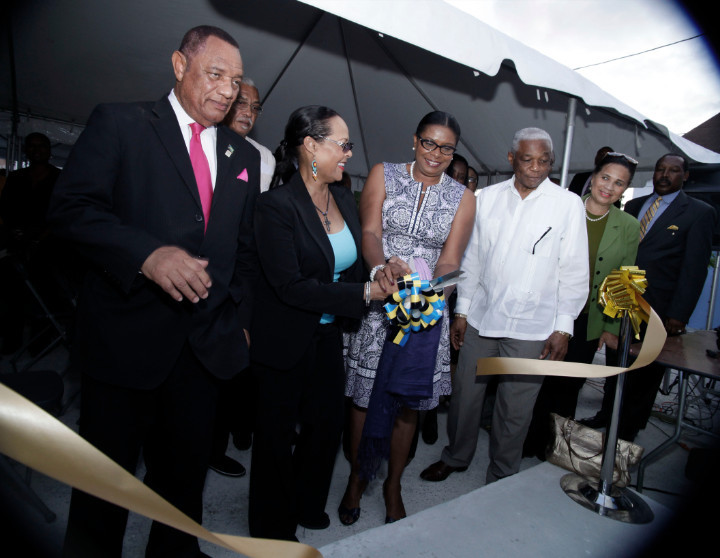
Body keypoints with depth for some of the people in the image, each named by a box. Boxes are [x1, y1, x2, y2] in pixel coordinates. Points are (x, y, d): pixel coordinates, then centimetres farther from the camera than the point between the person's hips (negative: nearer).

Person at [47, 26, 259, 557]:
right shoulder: (118, 123, 2)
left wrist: (239, 317, 10)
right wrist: (147, 253, -24)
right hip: (127, 335, -3)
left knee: (186, 468, 17)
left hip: (209, 342, 4)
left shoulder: (244, 155, 14)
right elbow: (71, 207, -9)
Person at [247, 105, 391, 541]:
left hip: (328, 334, 7)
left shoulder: (345, 200, 1)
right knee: (278, 433, 14)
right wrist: (362, 294, -23)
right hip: (285, 341, -6)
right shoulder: (277, 205, -21)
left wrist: (379, 278, -11)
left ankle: (308, 507, 47)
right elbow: (289, 285, -25)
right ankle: (273, 529, 40)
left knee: (328, 423, 18)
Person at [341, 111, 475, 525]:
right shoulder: (384, 175, 3)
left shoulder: (462, 197, 6)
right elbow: (369, 231, -9)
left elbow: (450, 259, -4)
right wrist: (382, 266, -31)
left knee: (409, 402, 12)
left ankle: (394, 485, 36)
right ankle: (357, 478, 35)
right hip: (376, 302, -1)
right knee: (365, 397, 8)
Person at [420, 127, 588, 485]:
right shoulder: (486, 198, 5)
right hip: (480, 318, 3)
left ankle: (501, 479, 32)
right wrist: (462, 310, 7)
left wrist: (564, 327, -4)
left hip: (532, 327, -2)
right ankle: (455, 457, 38)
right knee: (464, 394, 13)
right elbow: (472, 257, 8)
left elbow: (574, 270, 0)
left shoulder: (568, 204, -1)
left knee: (515, 408, 8)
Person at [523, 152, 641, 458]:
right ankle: (528, 442, 27)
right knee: (540, 381, 7)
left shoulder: (629, 227, 1)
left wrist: (613, 328, 2)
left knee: (568, 387, 14)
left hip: (589, 321, 1)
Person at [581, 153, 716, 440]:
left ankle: (626, 433, 23)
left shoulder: (700, 213, -1)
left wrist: (678, 315, -12)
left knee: (645, 373, 8)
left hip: (657, 310, -4)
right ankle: (606, 416, 33)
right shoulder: (633, 206, 12)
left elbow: (695, 268, -7)